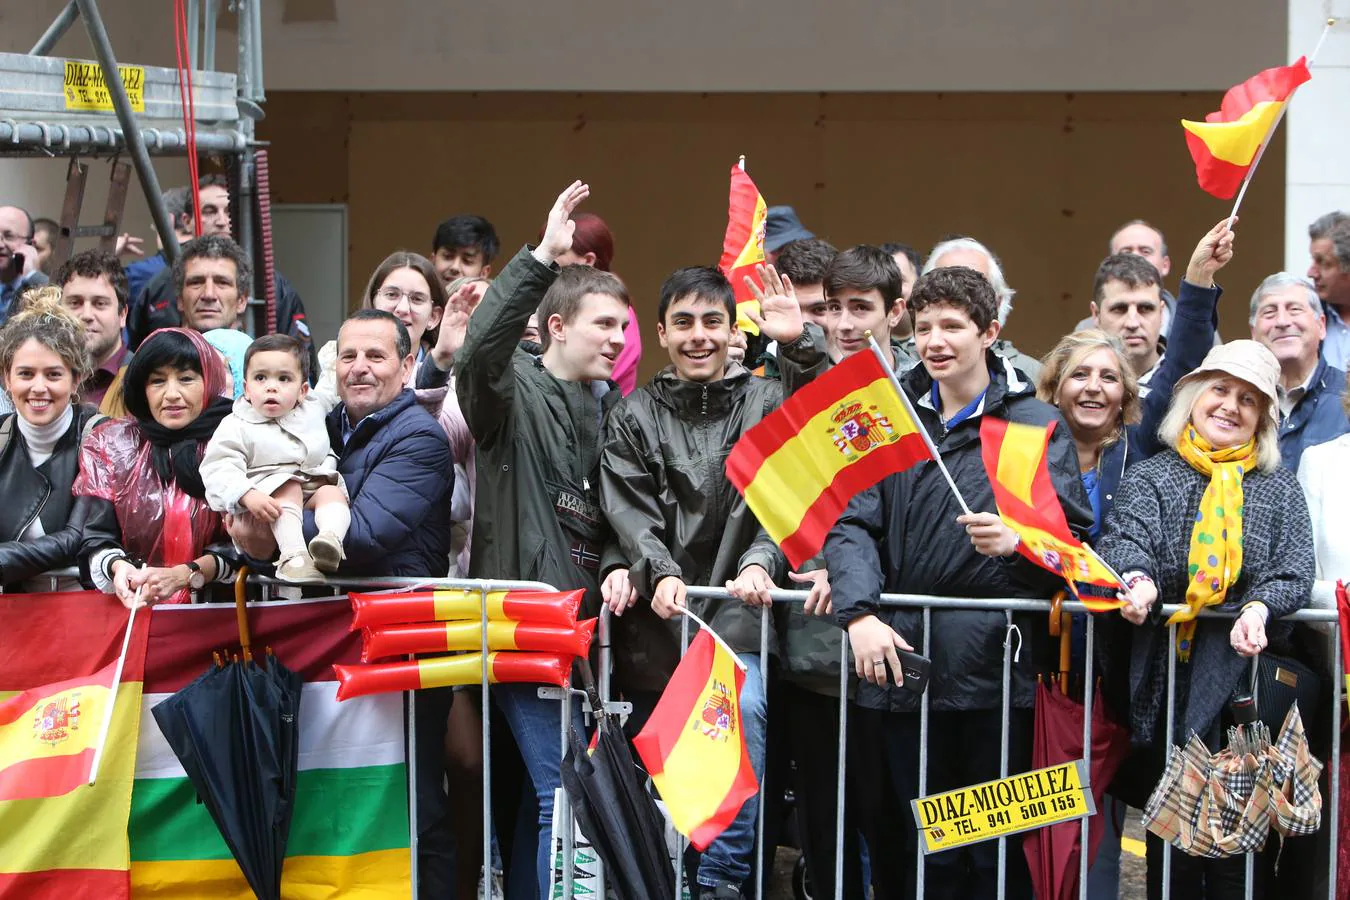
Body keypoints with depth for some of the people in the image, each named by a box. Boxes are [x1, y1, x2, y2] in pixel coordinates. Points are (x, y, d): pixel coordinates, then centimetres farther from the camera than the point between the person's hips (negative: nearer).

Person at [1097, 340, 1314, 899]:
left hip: (1247, 666, 1)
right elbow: (1126, 538, -11)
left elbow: (1294, 572, -1)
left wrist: (1259, 608, -23)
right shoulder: (1151, 477, 7)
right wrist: (1137, 580, -34)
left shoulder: (1279, 489, 10)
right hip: (1166, 676, 0)